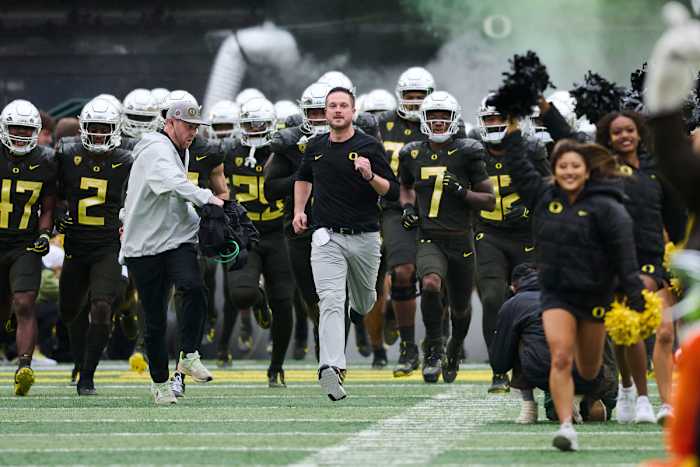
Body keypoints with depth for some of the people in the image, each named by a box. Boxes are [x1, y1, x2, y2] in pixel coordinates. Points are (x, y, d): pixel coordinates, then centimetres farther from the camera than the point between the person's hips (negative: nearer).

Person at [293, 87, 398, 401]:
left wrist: (370, 176, -25)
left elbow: (393, 193, -7)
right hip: (327, 237, 0)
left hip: (364, 237, 0)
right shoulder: (316, 146, 7)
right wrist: (299, 210, 17)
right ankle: (331, 369, -30)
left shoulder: (369, 147, -4)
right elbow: (304, 177, 29)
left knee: (364, 304, 18)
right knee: (331, 301, -18)